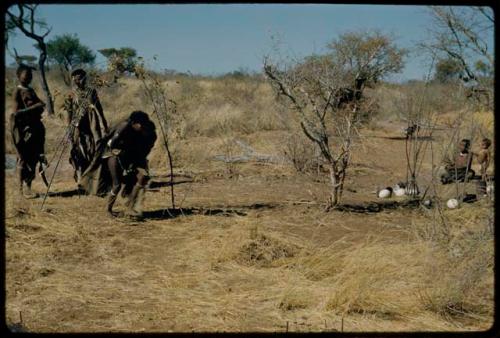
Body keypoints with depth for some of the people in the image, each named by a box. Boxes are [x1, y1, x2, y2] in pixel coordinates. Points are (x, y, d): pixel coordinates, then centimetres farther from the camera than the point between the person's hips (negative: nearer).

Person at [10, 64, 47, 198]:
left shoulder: (31, 90, 14)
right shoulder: (18, 91, -9)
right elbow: (16, 112, -17)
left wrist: (40, 107, 1)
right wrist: (35, 106, -22)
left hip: (34, 126, 8)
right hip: (23, 127, -8)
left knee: (33, 157, 7)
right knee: (23, 158, -4)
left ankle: (28, 187, 14)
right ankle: (22, 189, 0)